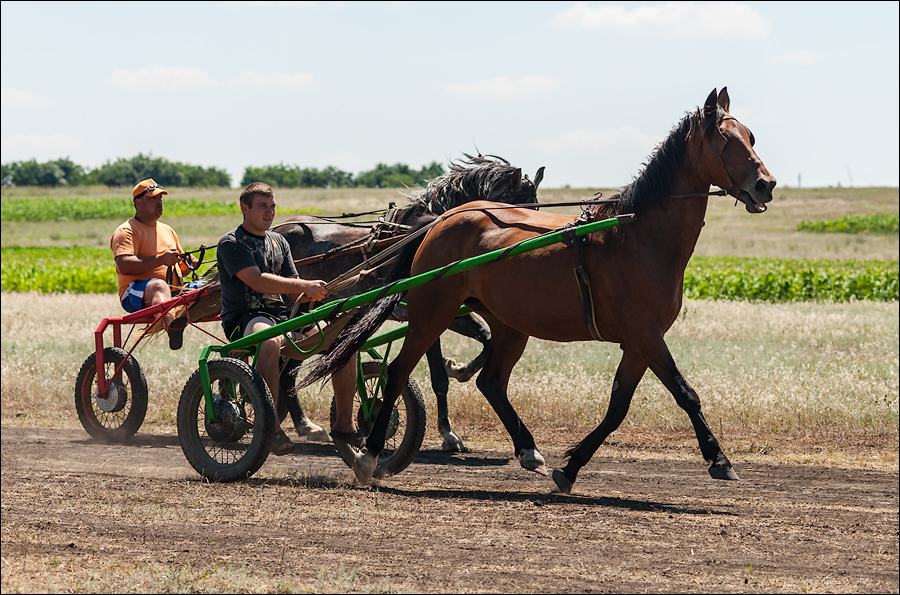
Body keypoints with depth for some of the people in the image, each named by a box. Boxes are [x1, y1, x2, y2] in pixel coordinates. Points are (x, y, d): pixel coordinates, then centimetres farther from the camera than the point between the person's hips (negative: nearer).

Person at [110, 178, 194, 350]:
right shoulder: (127, 231, 0)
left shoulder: (167, 230, 27)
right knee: (159, 285, -42)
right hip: (135, 294, -8)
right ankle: (171, 325, -71)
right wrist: (160, 260, -23)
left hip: (174, 292, 8)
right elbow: (124, 266, -16)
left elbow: (179, 267, 31)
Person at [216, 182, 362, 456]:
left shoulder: (278, 241, 20)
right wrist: (304, 285, -26)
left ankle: (344, 423, -5)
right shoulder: (231, 243, -3)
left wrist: (310, 293, -9)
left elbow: (294, 292, 15)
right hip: (245, 319, -7)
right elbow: (257, 281, -19)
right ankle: (272, 426, -38)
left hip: (283, 315, 7)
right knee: (270, 341, -42)